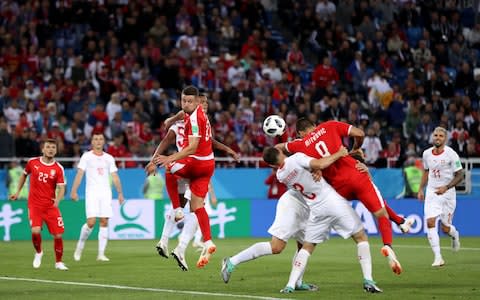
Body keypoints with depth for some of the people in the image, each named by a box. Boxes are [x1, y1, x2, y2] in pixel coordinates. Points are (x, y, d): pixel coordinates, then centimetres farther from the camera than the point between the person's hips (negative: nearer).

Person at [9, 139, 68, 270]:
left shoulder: (58, 168, -5)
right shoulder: (32, 162, -1)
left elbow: (61, 188, -10)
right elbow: (24, 175, 19)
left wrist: (58, 200, -30)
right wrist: (17, 192, 20)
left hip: (51, 206, 0)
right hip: (34, 204, 0)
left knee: (58, 235, -3)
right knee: (35, 231, -20)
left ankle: (58, 262, 18)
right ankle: (38, 252, 11)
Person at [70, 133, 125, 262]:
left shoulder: (109, 158, 13)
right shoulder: (86, 156, 5)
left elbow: (115, 177, 14)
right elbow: (79, 174, -2)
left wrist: (120, 193, 6)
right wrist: (74, 190, -13)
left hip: (106, 193, 3)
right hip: (91, 192, -3)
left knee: (104, 222, -4)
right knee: (91, 222, -14)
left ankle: (101, 254, -2)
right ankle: (80, 246, 10)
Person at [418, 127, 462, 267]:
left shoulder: (451, 154, -11)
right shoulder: (427, 154, 3)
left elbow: (459, 175, -8)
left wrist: (446, 187, -19)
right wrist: (421, 189, 12)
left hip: (447, 193, -3)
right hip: (431, 192, 3)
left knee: (445, 228, 1)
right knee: (430, 222, -15)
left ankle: (455, 235, 40)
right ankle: (438, 257, -13)